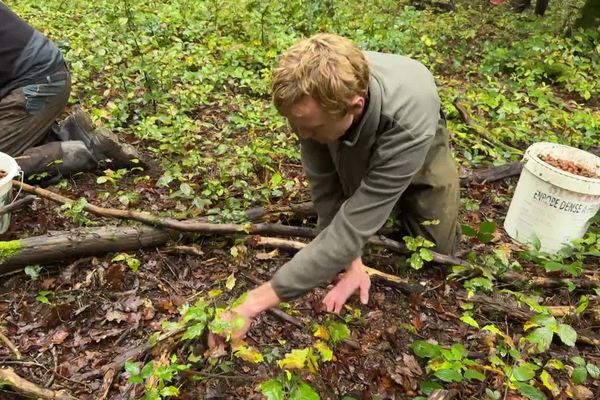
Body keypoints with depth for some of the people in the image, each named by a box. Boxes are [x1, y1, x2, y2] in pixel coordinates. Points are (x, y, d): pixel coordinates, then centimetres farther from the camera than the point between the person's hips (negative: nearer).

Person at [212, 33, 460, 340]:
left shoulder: (408, 123, -47)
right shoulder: (310, 99, -38)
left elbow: (352, 228, -46)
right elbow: (325, 186, -24)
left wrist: (256, 301, -46)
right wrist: (352, 264, -29)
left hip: (414, 147, -2)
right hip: (353, 151, 2)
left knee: (438, 250, 0)